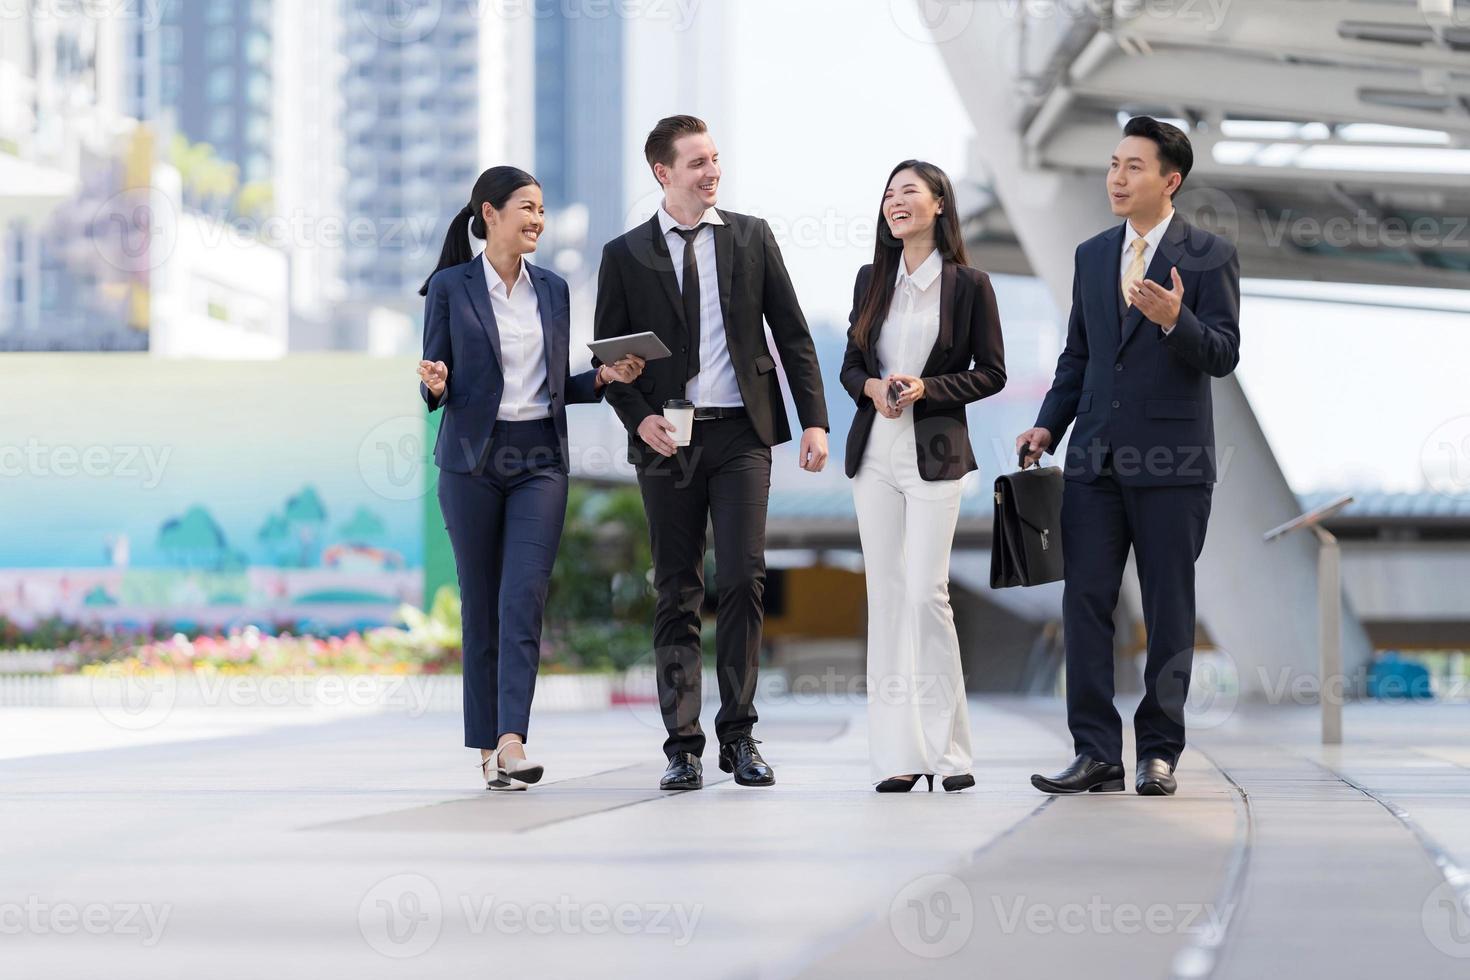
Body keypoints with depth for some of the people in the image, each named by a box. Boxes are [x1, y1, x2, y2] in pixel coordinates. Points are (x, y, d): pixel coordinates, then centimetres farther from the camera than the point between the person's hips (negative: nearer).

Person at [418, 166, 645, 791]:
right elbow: (437, 391, 0)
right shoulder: (450, 287, 0)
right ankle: (487, 748, 12)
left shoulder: (552, 289, 11)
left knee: (524, 600, -12)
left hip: (540, 461, 2)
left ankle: (511, 744, -20)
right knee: (481, 606, 3)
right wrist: (435, 385, -22)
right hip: (472, 459, -2)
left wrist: (605, 377, 0)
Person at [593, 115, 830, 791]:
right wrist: (639, 418, -10)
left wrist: (814, 421, 0)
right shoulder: (626, 255, 5)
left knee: (742, 580, -9)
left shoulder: (751, 237, 8)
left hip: (741, 432, 0)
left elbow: (792, 334, 8)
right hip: (667, 439, 0)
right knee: (677, 595, 3)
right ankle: (682, 746, 6)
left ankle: (738, 736, 1)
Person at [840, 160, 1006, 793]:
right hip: (874, 453, 4)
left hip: (935, 453, -4)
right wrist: (872, 387, -6)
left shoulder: (968, 285, -1)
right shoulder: (872, 280, 11)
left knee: (927, 592, -11)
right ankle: (897, 752, 5)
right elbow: (850, 365, 15)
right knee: (885, 594, 2)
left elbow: (991, 373, 1)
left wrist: (926, 388, -13)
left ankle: (948, 747, -1)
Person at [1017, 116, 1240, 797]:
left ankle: (1159, 752, 10)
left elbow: (1223, 356, -8)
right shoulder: (1092, 256, 14)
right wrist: (1048, 426, 8)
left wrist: (1175, 320, -26)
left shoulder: (1209, 256, -1)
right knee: (1085, 600, -1)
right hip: (1096, 458, 4)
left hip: (1172, 459, -4)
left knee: (1168, 609, 2)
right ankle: (1096, 754, 2)